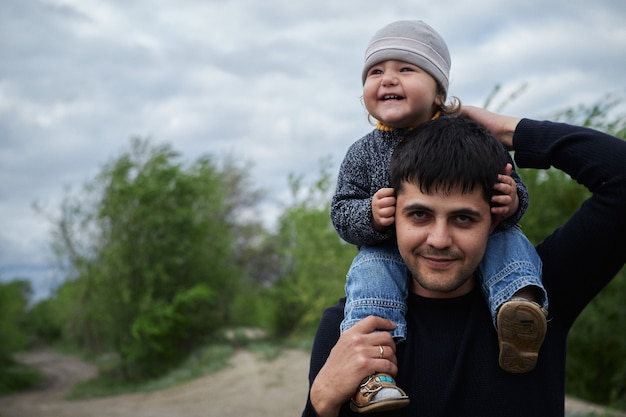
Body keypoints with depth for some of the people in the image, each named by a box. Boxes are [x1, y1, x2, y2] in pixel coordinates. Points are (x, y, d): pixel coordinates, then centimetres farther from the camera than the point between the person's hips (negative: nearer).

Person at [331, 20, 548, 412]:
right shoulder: (365, 153, -3)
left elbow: (514, 192, -1)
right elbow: (342, 211, -4)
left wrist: (512, 202, -28)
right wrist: (369, 217, -28)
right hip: (393, 254, 0)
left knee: (509, 241, -21)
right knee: (370, 269, -29)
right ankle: (371, 366, -38)